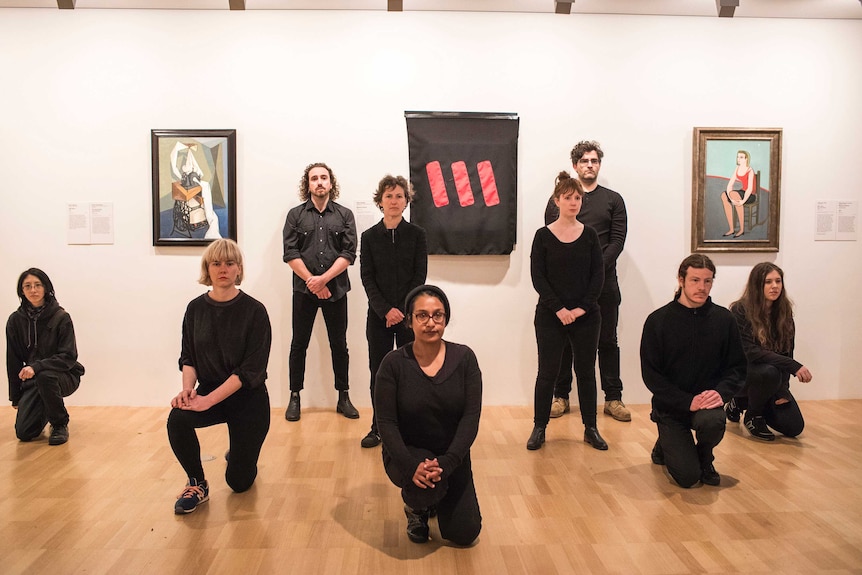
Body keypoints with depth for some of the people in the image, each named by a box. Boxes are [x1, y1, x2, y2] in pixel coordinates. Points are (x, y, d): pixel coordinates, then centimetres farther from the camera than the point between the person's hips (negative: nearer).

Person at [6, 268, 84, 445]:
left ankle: (60, 424, -13)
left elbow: (69, 357, -16)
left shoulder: (61, 318, -12)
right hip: (32, 381, 3)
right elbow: (13, 361, 4)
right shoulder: (16, 320, -2)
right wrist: (16, 397, 7)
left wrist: (37, 367, -30)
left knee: (44, 376, -38)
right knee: (24, 433, -10)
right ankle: (45, 412, 28)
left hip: (65, 376, -3)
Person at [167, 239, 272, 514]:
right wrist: (188, 388, -18)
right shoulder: (196, 308, 0)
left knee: (239, 481, 0)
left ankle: (239, 454, 38)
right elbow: (188, 357, 3)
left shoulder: (254, 311, -13)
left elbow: (251, 369, -18)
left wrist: (210, 399, -25)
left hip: (248, 397, -3)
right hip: (208, 391, 3)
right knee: (177, 419, -30)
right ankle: (197, 484, -4)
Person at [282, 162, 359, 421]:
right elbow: (290, 254, -3)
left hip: (336, 289, 0)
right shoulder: (295, 215, 4)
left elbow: (349, 254, -5)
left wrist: (323, 279, -14)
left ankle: (343, 397, 18)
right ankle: (295, 397, 17)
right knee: (299, 344, 6)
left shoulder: (345, 215, 4)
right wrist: (311, 280, -13)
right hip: (303, 290, 0)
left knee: (339, 344, 7)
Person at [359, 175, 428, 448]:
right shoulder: (369, 236, 4)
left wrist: (403, 310, -11)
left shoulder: (417, 234, 2)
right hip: (378, 316, 1)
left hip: (409, 314, -1)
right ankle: (378, 428, 18)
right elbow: (367, 278, 0)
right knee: (378, 372, 6)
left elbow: (419, 276, -2)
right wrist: (386, 310, -12)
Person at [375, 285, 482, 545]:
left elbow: (471, 416, -15)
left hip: (451, 456, 2)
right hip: (407, 453, -2)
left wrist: (447, 462, -28)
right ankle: (415, 506, 5)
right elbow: (386, 422, -16)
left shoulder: (464, 357, -11)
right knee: (425, 486, -34)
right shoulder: (394, 363, -14)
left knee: (464, 533, -5)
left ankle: (435, 501, 28)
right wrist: (411, 465, -30)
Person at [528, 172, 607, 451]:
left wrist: (583, 307, -10)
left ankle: (590, 428, 20)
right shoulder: (543, 236, -1)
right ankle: (539, 427, 15)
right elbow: (537, 276, -6)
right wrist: (558, 308, -14)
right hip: (550, 315, -2)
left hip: (586, 315, 2)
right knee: (547, 372, 3)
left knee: (586, 371, 9)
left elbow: (598, 274, 1)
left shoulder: (590, 235, 4)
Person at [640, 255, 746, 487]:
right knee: (687, 477, -13)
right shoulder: (658, 320, -7)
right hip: (670, 406, -2)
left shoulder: (724, 319, 0)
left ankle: (704, 457, 3)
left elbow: (738, 366, 3)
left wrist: (721, 392, -17)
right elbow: (651, 375, -8)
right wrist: (687, 402, -19)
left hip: (707, 400, 2)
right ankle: (664, 446, 24)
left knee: (712, 421, -34)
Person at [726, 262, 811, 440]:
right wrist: (794, 366, -31)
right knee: (769, 372, -38)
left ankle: (742, 402, 17)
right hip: (740, 374, -5)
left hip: (772, 378, 5)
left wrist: (783, 389, -9)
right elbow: (749, 352, -24)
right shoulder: (741, 310, -16)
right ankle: (753, 416, -7)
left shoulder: (784, 311, 1)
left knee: (794, 428, -9)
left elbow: (787, 351, 2)